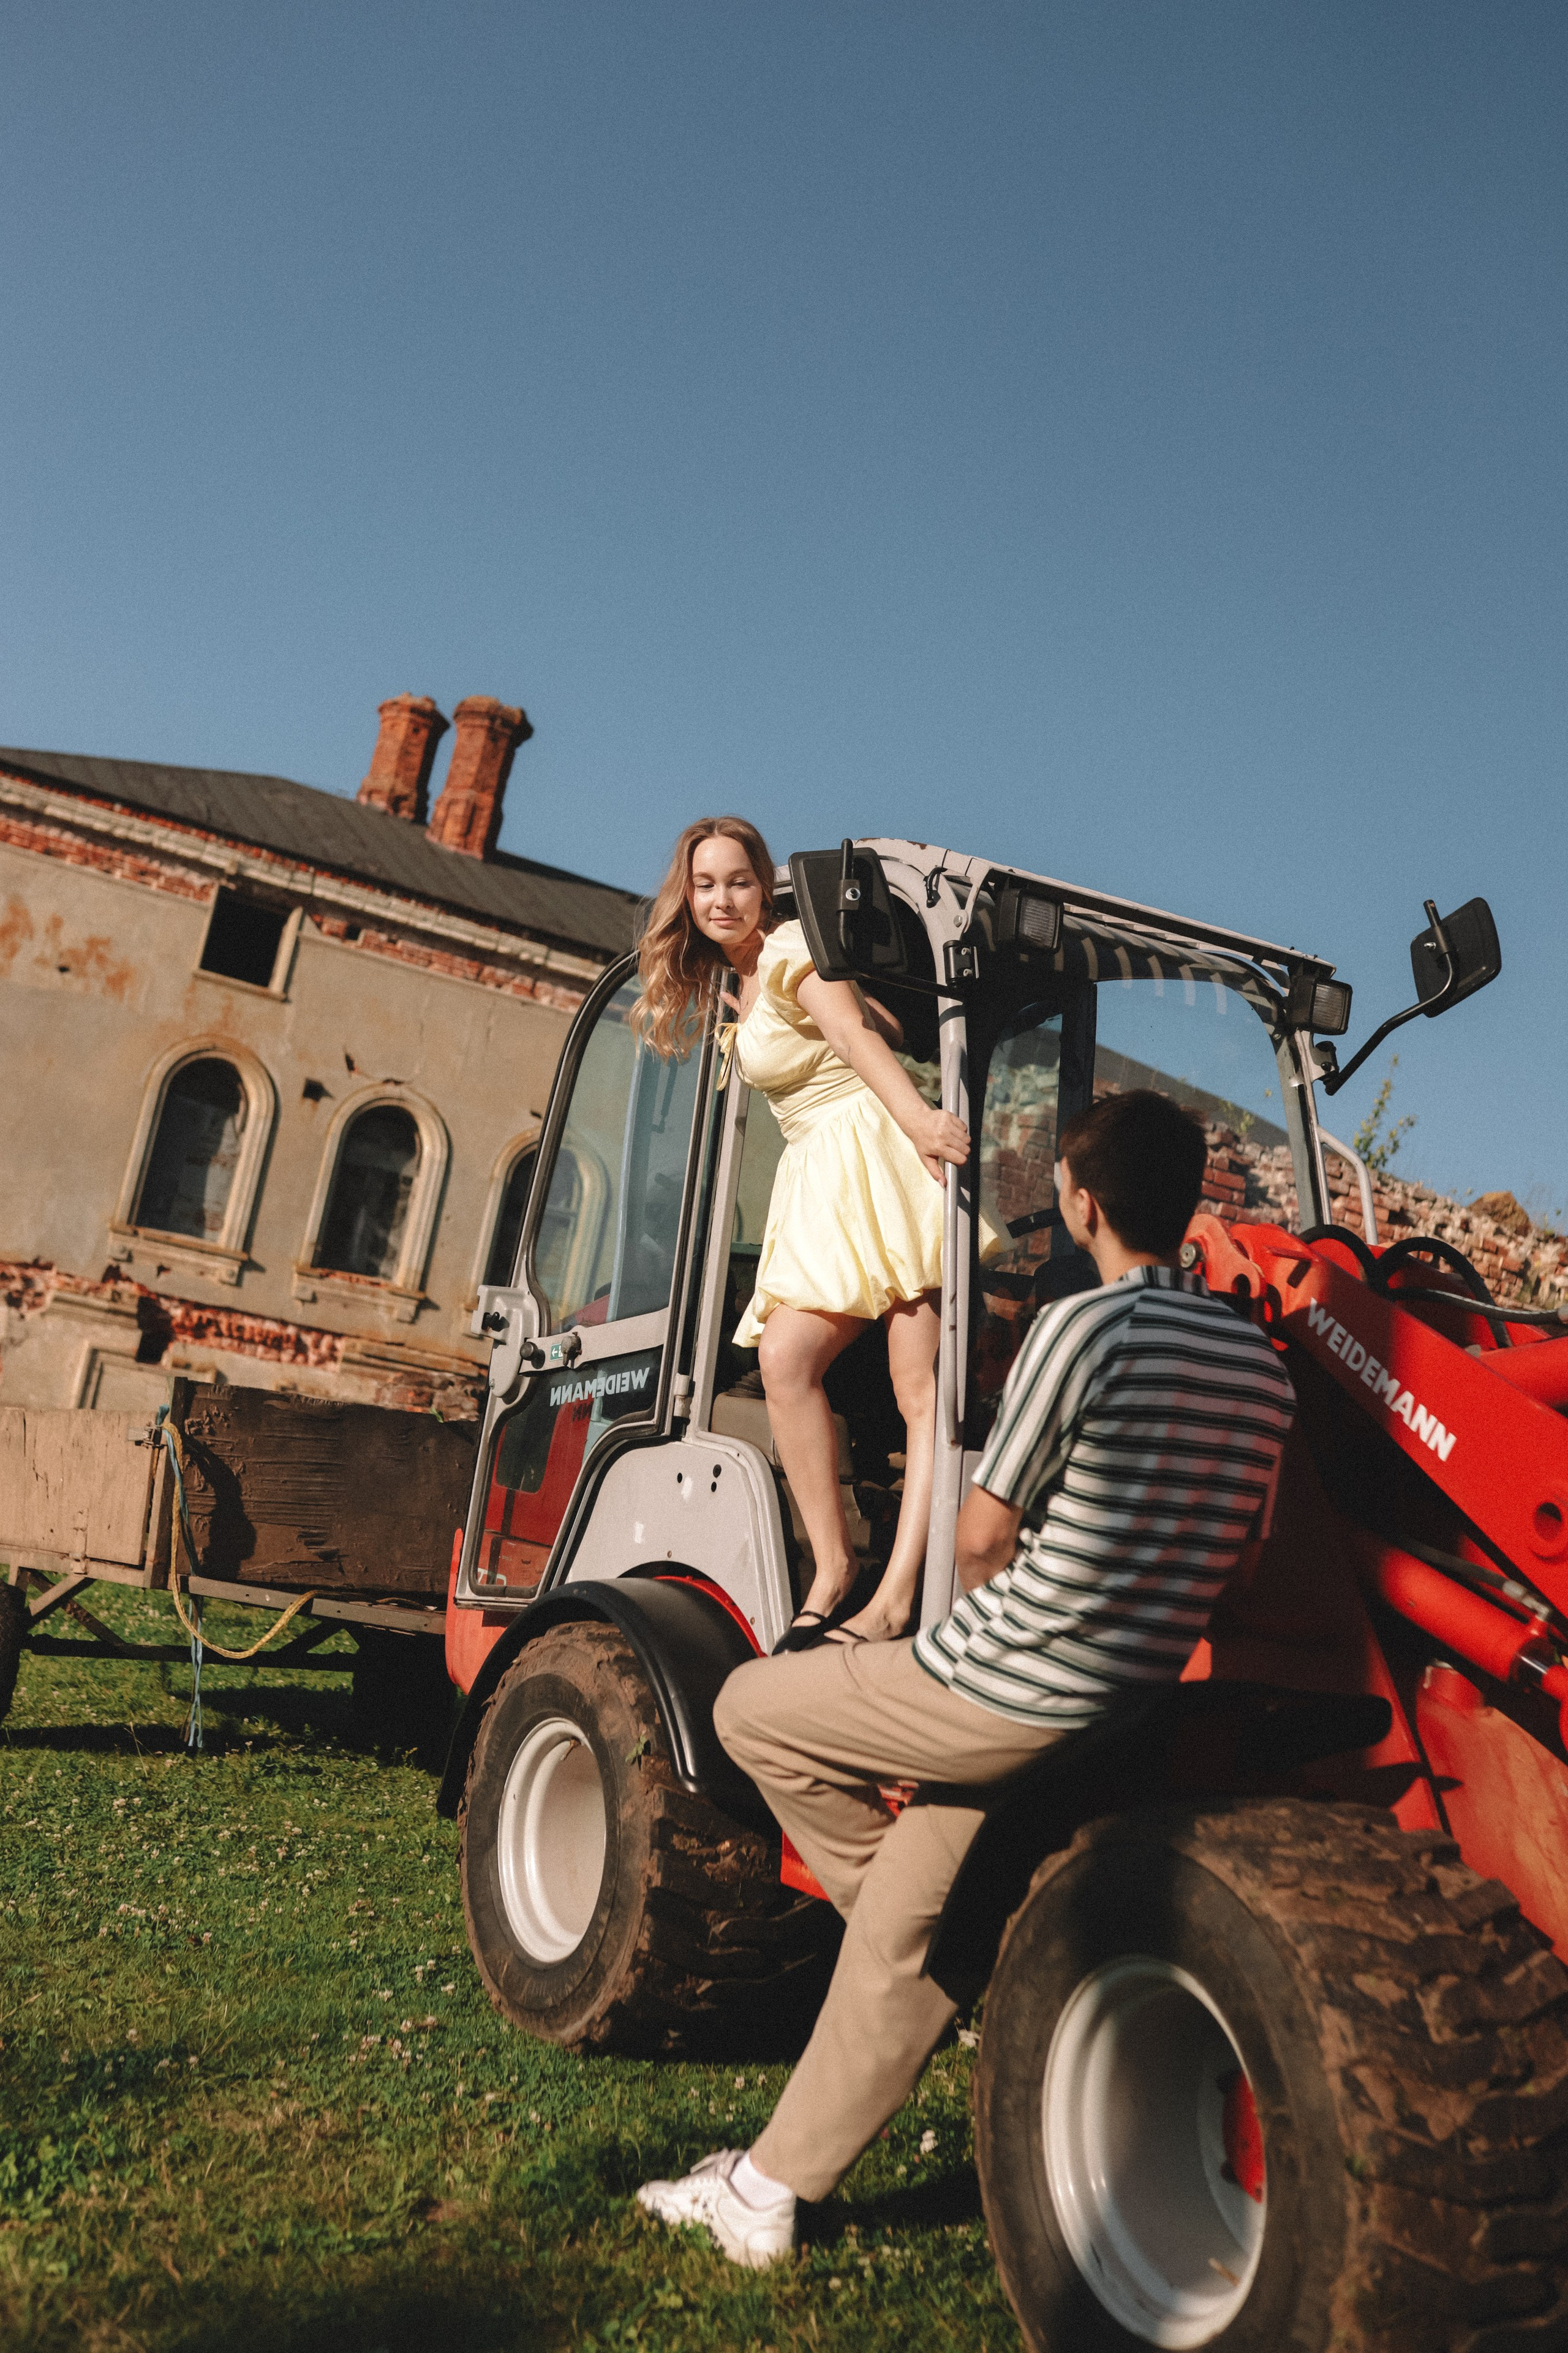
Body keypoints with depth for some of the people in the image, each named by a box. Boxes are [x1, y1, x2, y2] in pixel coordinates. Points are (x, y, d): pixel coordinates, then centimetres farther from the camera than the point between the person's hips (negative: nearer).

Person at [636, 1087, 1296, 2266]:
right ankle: (768, 2191, 28)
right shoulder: (1263, 1365, 6)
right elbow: (1232, 1550, 14)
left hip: (996, 1692, -8)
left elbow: (984, 1533, -11)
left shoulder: (1086, 1327, -16)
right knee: (903, 1921, 17)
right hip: (1120, 1713, 8)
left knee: (752, 1708, 13)